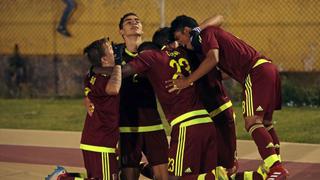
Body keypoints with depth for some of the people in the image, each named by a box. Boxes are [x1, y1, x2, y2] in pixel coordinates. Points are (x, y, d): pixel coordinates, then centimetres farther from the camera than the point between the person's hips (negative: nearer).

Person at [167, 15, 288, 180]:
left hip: (256, 71, -10)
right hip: (268, 67, 10)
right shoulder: (214, 32, 26)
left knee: (252, 122, -14)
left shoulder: (207, 33, -4)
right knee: (265, 122, 17)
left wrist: (187, 81, -22)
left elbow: (213, 59, -22)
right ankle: (275, 165, 22)